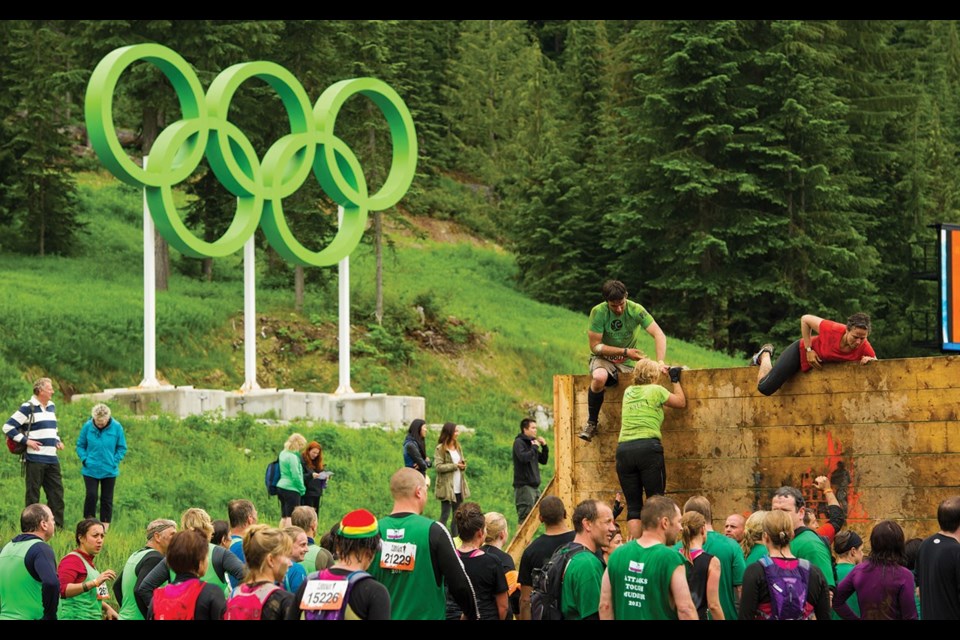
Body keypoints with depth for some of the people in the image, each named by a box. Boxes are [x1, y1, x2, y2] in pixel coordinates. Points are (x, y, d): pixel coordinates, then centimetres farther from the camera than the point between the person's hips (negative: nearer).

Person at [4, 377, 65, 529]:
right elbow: (8, 427, -11)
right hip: (35, 459, -7)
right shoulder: (28, 408, -8)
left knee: (57, 492, 6)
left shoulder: (51, 407, 15)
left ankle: (57, 526, 11)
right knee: (33, 494, 0)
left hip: (52, 459, 7)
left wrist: (57, 440, 13)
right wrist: (26, 441, -15)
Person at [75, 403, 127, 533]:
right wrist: (84, 459, -8)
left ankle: (105, 526, 15)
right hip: (91, 470, -1)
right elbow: (80, 445, 5)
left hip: (109, 471, 1)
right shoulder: (87, 427, -7)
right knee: (91, 495, -11)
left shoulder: (116, 427, -8)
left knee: (107, 499, 6)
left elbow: (122, 448, 2)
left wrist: (114, 461, -8)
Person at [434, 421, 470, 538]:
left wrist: (463, 465, -4)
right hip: (447, 488, -7)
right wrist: (455, 466, -17)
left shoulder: (458, 447, 15)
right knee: (445, 515, -5)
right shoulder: (440, 449, -8)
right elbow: (438, 466, -17)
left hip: (459, 488, 7)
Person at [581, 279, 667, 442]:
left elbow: (659, 335, -19)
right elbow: (595, 346, -15)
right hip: (602, 359, -2)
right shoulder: (598, 312, -17)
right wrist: (625, 352, -23)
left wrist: (660, 363, -34)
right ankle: (592, 423, -18)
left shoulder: (635, 310, -14)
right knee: (599, 378, -35)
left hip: (626, 363, 3)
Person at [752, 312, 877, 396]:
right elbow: (805, 319, -23)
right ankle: (765, 355, 23)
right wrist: (808, 350, -24)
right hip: (801, 351, -5)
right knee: (765, 388, -9)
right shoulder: (833, 330, -39)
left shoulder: (864, 347, -29)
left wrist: (869, 359, -35)